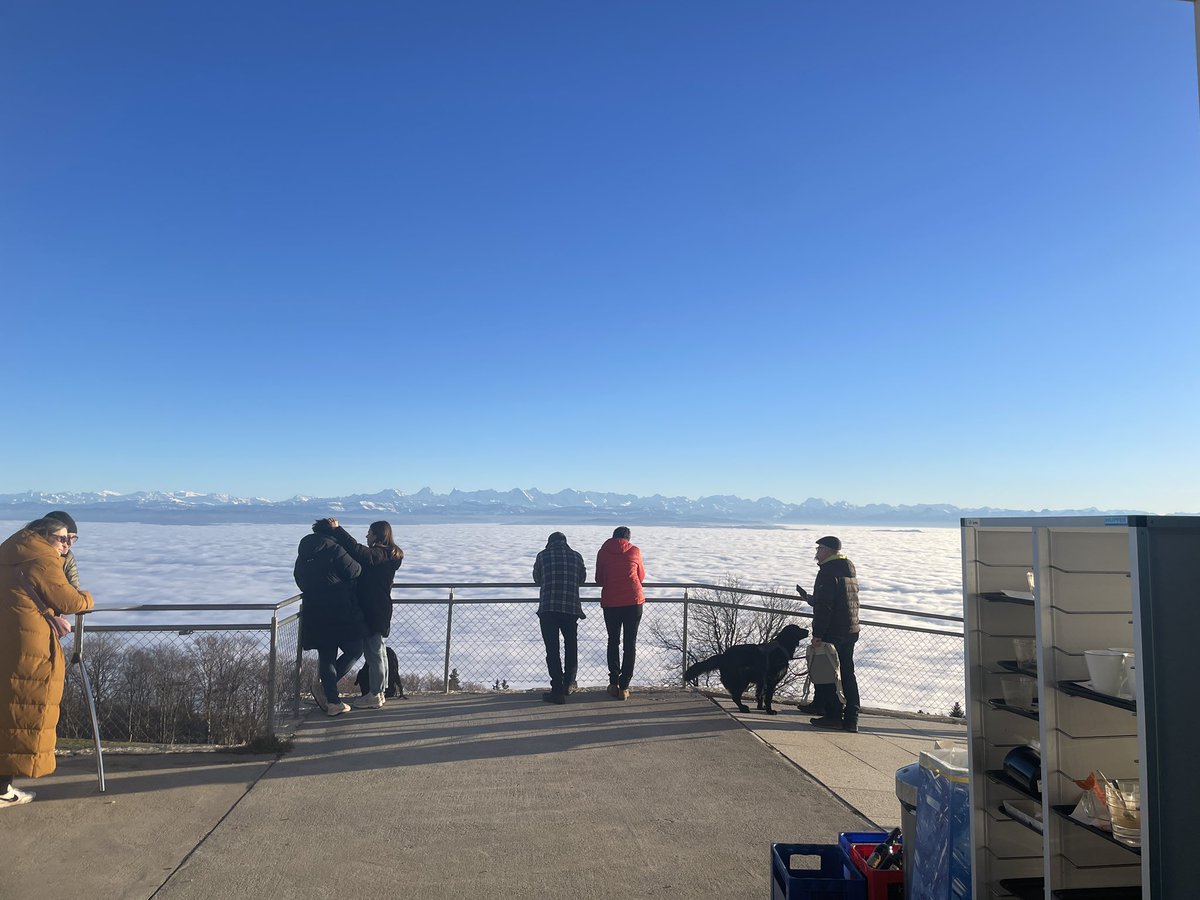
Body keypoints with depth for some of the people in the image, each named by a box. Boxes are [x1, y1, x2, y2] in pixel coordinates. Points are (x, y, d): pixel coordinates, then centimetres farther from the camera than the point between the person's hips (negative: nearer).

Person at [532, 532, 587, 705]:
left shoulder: (543, 555, 6)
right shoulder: (576, 556, 10)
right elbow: (582, 579, 22)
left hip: (547, 608, -2)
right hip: (571, 608, 2)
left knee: (552, 649, 3)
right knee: (571, 646, 21)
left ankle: (557, 690, 0)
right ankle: (568, 683, 30)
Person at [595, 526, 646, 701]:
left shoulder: (603, 552, 5)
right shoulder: (634, 551, 3)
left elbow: (599, 580, 12)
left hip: (610, 603, 1)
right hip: (633, 602, -1)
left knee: (613, 641, 16)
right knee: (630, 643, 6)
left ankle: (614, 683, 12)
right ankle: (624, 687, 2)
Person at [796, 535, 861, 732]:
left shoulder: (828, 571, -16)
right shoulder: (850, 569, 14)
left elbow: (824, 606, -21)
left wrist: (817, 633, -18)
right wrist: (811, 598, 28)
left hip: (832, 633, -9)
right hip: (851, 632, 9)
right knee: (847, 674, 11)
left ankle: (833, 716, 6)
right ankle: (851, 719, 14)